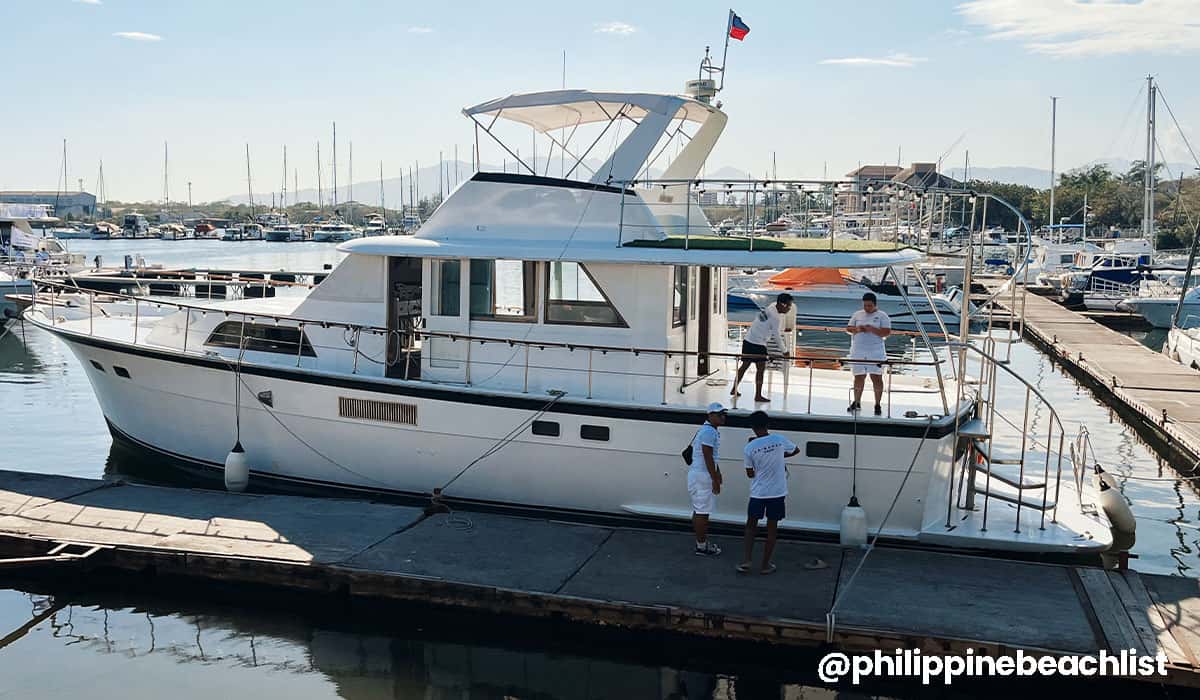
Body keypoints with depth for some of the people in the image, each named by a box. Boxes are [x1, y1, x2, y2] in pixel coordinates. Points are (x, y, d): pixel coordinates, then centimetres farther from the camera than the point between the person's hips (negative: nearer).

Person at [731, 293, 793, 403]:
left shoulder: (772, 307, 8)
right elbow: (777, 336, -15)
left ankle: (734, 389, 22)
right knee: (761, 368, -4)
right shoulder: (775, 317, -19)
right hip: (757, 344, -10)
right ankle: (758, 396, -2)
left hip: (748, 340, 10)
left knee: (745, 365, 15)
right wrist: (784, 351, -9)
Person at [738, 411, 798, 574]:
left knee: (751, 525, 16)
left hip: (758, 493, -1)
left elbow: (750, 473, -1)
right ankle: (765, 565, 15)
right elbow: (796, 450, 14)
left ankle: (747, 559, 4)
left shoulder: (749, 447, -10)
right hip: (777, 493, 1)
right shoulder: (779, 440, -7)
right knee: (772, 529, 10)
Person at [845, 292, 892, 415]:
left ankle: (878, 404, 1)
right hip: (858, 352, 3)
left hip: (875, 352, -3)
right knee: (859, 377, 9)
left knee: (876, 377, -5)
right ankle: (857, 403, 21)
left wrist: (871, 329, -20)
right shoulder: (857, 314, 13)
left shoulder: (882, 316, 1)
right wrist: (857, 329, -11)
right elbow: (848, 328, 10)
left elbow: (886, 332, -9)